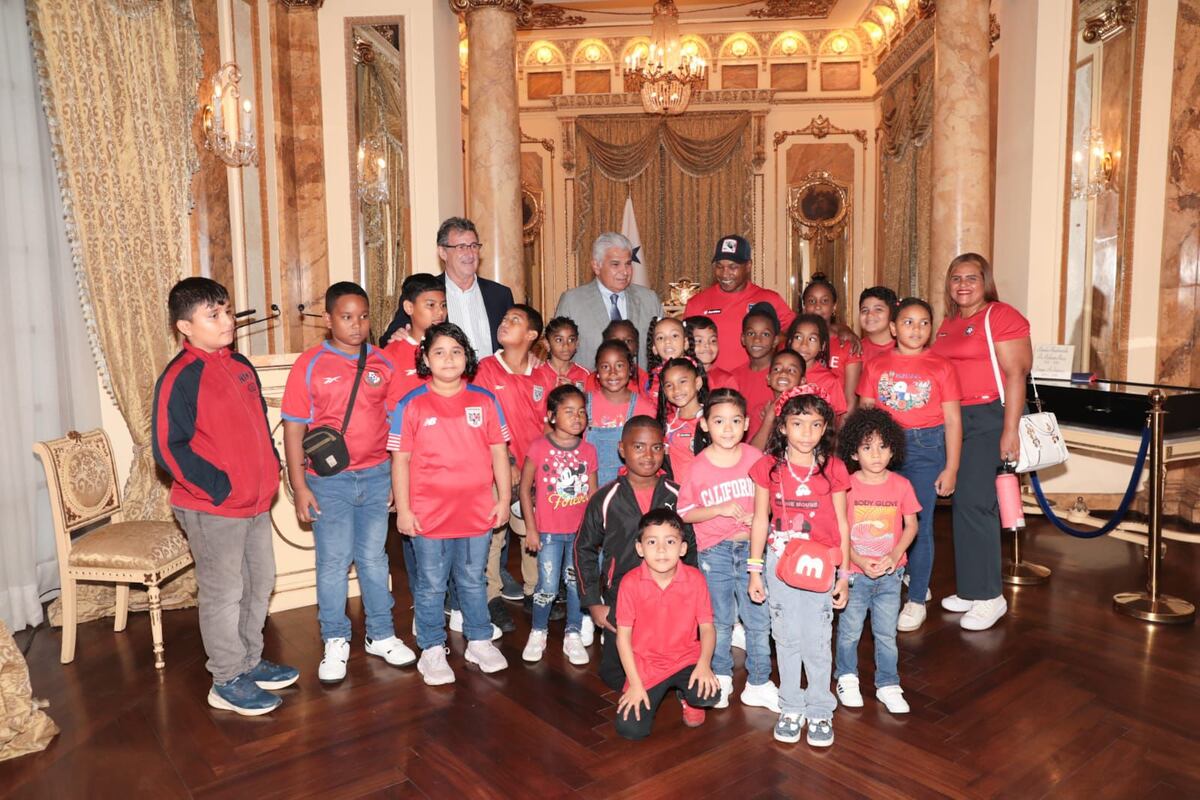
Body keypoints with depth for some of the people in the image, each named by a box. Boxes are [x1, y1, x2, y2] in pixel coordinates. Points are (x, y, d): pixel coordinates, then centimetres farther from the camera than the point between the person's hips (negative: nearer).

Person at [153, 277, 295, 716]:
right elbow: (168, 448, -18)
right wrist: (217, 488, -18)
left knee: (260, 583, 18)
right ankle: (227, 681, 20)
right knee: (223, 593, 4)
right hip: (213, 508, -8)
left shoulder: (240, 365, 9)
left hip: (256, 502, 8)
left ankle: (250, 662, 35)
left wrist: (271, 465, 8)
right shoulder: (180, 377, -16)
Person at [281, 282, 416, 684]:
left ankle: (381, 635, 27)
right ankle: (335, 642, 22)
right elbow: (293, 429, -4)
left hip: (375, 476, 2)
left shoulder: (383, 364, 2)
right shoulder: (309, 365, -5)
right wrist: (300, 487, -7)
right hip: (328, 480, -2)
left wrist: (397, 478, 5)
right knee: (334, 561, 6)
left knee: (374, 557, 13)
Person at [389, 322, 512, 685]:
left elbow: (499, 452, 6)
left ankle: (480, 641, 32)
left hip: (478, 512, 2)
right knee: (431, 585, 10)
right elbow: (400, 460, -4)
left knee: (473, 580, 16)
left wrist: (504, 498, 4)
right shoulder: (411, 405, -4)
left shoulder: (485, 401, 2)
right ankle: (432, 650, 25)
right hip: (429, 515, -2)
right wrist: (403, 510, -6)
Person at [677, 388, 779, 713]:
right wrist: (720, 509, -15)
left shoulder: (756, 458, -4)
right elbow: (684, 513, -3)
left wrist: (758, 518, -13)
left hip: (751, 547, 1)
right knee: (720, 620, 13)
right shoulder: (699, 466, -7)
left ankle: (758, 684, 22)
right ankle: (721, 678, 33)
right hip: (714, 552, -1)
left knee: (759, 620, 5)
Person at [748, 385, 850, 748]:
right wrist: (755, 570, 3)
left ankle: (819, 711, 23)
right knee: (786, 637, 11)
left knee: (817, 640, 5)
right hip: (779, 561, 1)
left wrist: (844, 574, 2)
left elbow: (842, 525, 1)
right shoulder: (769, 467, -4)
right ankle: (790, 708, 26)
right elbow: (760, 521, 2)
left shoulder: (833, 469, -5)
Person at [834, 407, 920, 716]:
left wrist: (894, 555, -12)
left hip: (890, 574, 2)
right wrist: (858, 560, -18)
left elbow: (911, 525, 2)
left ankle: (888, 685, 28)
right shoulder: (846, 486, -11)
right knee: (849, 631, 12)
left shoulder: (901, 485, -5)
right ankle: (846, 677, 34)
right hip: (854, 572, -1)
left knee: (887, 634, 11)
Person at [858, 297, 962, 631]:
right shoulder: (876, 365, 4)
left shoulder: (941, 367, 0)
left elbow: (952, 421, 0)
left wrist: (951, 468, -3)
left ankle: (916, 600, 15)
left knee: (919, 524, 1)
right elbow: (865, 413, 7)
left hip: (927, 448, -2)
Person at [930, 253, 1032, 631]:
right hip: (954, 418, 7)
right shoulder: (948, 323, 15)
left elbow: (1015, 374, -13)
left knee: (973, 502, -9)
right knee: (965, 503, 11)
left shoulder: (1001, 316, -7)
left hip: (990, 417, -7)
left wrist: (1010, 432, -18)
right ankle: (972, 589, 21)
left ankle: (988, 596, 4)